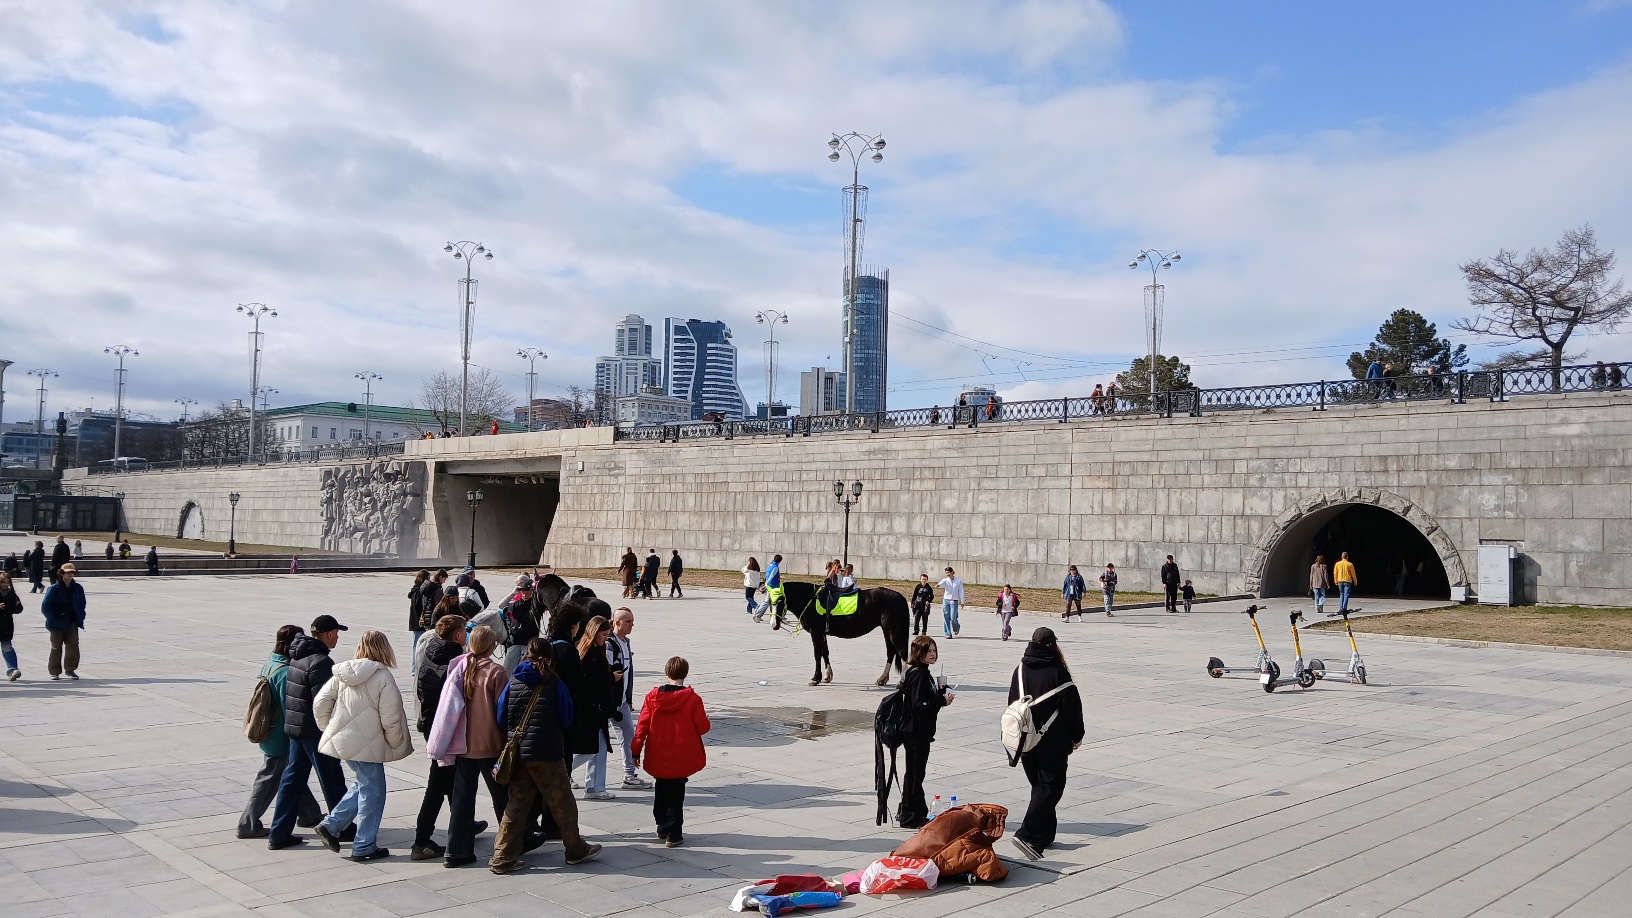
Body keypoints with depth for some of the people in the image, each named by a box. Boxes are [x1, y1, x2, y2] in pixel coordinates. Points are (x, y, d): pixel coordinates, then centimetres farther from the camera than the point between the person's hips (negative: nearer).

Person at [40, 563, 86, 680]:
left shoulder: (77, 588, 4)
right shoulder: (54, 589, -9)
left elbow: (82, 604, 13)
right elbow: (45, 607, -8)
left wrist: (80, 618, 4)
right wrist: (53, 620, -11)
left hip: (72, 623, 3)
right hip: (57, 624, -3)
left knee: (73, 645, -1)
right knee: (56, 648, 5)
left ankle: (70, 669, 11)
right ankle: (54, 672, 15)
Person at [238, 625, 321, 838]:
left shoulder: (270, 663, 4)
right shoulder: (286, 672, -24)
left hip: (269, 732, 9)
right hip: (280, 738, -9)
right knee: (268, 780, 3)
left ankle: (310, 814, 31)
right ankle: (248, 825, 12)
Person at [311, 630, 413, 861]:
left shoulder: (342, 673, 3)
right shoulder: (383, 677, -15)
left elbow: (320, 703, 4)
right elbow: (391, 719, -15)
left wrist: (329, 728, 18)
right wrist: (397, 745, -1)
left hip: (342, 740, 7)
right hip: (367, 745, -7)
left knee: (362, 784, 24)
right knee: (372, 792, 6)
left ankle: (330, 825, 18)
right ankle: (364, 847, 12)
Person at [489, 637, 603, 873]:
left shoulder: (513, 683, 2)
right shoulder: (554, 683, -7)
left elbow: (501, 720, 4)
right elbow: (566, 721, 0)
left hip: (517, 754, 4)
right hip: (547, 754, -4)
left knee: (516, 804, 11)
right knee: (562, 803, 10)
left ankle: (503, 858, 10)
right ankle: (576, 850, 23)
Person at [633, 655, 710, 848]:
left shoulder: (652, 696, -5)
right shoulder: (692, 699, -13)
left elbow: (642, 725, -2)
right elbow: (703, 727, -9)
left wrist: (636, 751, 5)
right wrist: (706, 719, 14)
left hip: (658, 758, 3)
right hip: (681, 758, -3)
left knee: (661, 792, 20)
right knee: (676, 795, 4)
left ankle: (662, 828, 32)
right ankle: (673, 835, 5)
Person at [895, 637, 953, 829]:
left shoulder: (922, 673, 13)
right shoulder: (918, 674, -19)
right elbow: (920, 705, -25)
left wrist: (940, 691, 2)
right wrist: (943, 701, -26)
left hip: (919, 731, 11)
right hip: (916, 732, -11)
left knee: (914, 771, 19)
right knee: (915, 772, -2)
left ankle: (906, 812, 30)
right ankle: (912, 816, 7)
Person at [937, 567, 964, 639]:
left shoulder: (958, 581, 4)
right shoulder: (945, 580, 3)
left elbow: (961, 592, 7)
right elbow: (942, 583, -19)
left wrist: (962, 601, 7)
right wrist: (938, 585, -42)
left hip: (954, 601, -2)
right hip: (946, 600, 2)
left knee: (953, 618, -10)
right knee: (946, 618, -1)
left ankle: (956, 627, 22)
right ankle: (948, 634, 6)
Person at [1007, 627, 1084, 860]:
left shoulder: (1020, 670, 4)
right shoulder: (1058, 672, -13)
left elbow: (1012, 705, 11)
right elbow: (1072, 706, -9)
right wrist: (1077, 735, 5)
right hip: (1053, 742, -5)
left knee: (1039, 785, 17)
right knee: (1051, 786, -2)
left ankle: (1044, 835, 20)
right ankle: (1028, 835, -14)